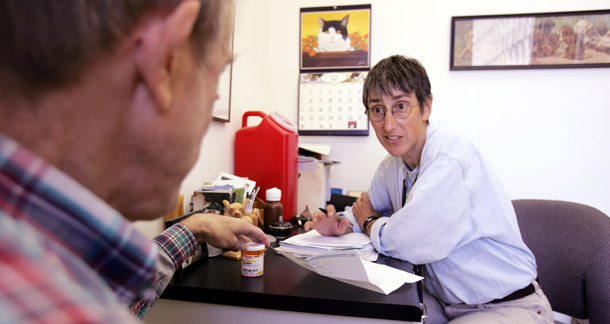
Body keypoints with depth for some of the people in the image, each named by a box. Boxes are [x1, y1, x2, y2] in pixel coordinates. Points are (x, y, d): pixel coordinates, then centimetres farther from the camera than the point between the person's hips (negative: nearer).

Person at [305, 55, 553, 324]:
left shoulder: (450, 154, -27)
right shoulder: (393, 163, 0)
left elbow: (410, 243, -30)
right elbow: (373, 206, 17)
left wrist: (368, 222, -9)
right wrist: (344, 223, -6)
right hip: (443, 301, 7)